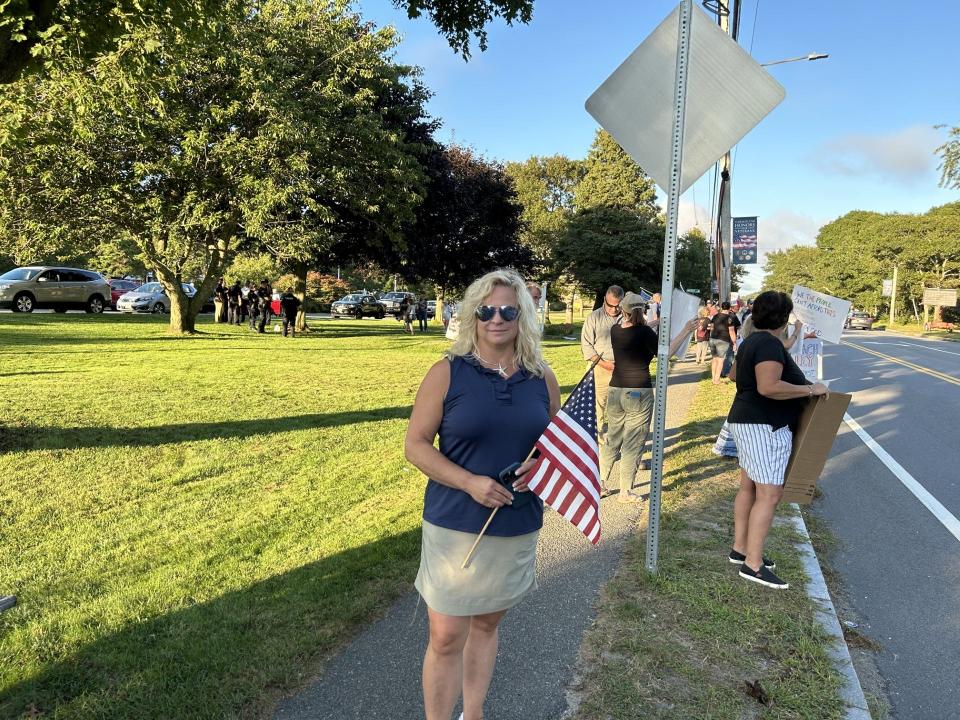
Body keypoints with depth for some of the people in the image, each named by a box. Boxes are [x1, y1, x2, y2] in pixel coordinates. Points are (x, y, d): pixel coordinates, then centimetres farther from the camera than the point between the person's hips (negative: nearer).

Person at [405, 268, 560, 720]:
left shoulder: (542, 378, 2)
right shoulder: (447, 373, -8)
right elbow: (415, 444, -8)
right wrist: (469, 482, -21)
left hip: (518, 526, 3)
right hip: (455, 526, -3)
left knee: (487, 624, 20)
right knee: (446, 637, 2)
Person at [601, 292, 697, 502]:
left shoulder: (615, 330, 2)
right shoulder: (644, 333, -15)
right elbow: (666, 352, -11)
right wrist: (686, 330, -5)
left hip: (615, 391, 5)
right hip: (639, 394, -5)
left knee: (612, 439, 17)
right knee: (633, 444, 4)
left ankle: (600, 484, 20)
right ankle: (625, 492, 10)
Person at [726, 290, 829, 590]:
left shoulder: (752, 341, 13)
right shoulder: (770, 344, -19)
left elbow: (735, 373, 28)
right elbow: (768, 387, -31)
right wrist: (809, 389, -21)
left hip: (748, 422, 11)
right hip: (765, 427, -11)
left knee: (749, 488, 16)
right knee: (769, 495, -8)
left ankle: (740, 548, 25)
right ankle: (753, 564, -4)